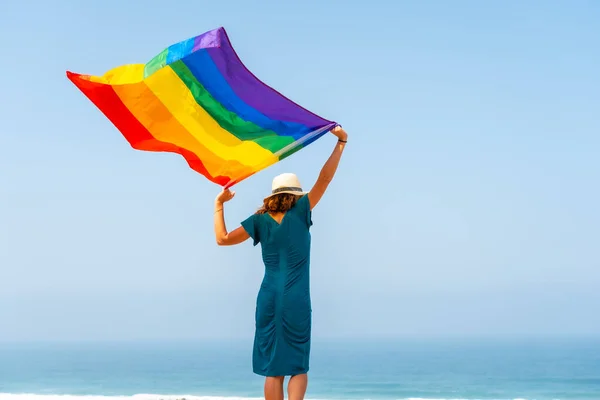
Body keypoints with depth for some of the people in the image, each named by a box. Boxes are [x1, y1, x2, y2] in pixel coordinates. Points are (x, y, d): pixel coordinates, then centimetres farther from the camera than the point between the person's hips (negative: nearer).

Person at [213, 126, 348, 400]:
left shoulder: (260, 220, 3)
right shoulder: (300, 213, -2)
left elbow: (222, 238, 2)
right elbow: (324, 179, -4)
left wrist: (219, 206, 14)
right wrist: (340, 143, 0)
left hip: (268, 298, 2)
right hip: (296, 300, -2)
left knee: (272, 368, 6)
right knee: (298, 367, 5)